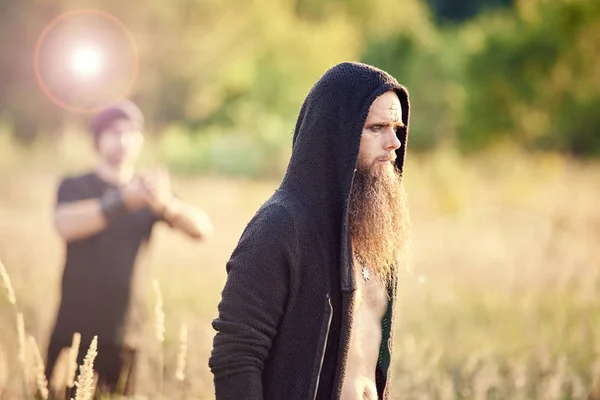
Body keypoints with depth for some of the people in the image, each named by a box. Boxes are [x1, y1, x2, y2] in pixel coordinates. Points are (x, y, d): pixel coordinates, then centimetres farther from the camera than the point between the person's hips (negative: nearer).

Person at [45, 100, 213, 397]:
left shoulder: (148, 191, 9)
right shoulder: (75, 187, 3)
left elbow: (202, 228, -7)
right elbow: (65, 225, -20)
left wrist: (167, 203, -29)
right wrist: (124, 199, -32)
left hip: (123, 339, 2)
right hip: (72, 333, -2)